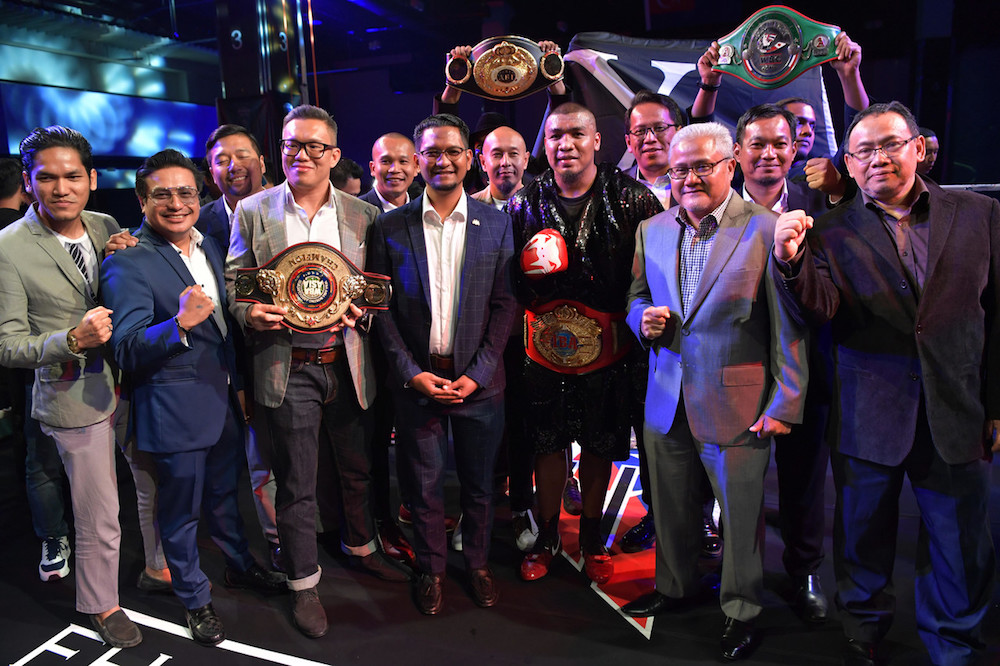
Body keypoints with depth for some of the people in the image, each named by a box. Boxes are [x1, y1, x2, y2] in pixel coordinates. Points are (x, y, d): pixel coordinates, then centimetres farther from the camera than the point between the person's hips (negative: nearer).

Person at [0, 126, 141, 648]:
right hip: (75, 397, -4)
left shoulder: (106, 227, 3)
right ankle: (101, 606, 32)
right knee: (100, 517, 8)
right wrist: (74, 340, -26)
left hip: (130, 383, 5)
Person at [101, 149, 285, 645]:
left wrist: (240, 385, 16)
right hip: (175, 410, -6)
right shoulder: (127, 264, -17)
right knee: (180, 509, 13)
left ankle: (240, 566, 46)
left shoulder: (209, 246, 6)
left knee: (224, 493, 25)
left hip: (224, 399, 7)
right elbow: (127, 351, -25)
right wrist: (180, 324, -43)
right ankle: (194, 599, 34)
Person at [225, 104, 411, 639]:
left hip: (348, 365, 2)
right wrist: (249, 313, -16)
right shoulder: (253, 212, 2)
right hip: (288, 369, -2)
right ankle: (303, 584, 27)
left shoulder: (362, 214, 4)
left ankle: (361, 547, 45)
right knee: (296, 483, 8)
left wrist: (362, 310, -11)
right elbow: (234, 282, 5)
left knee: (358, 469, 18)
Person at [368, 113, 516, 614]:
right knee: (425, 483, 10)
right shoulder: (390, 227, 0)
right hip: (415, 378, 0)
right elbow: (380, 307, 0)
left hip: (478, 379, 1)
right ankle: (431, 569, 32)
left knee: (479, 482, 12)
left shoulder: (496, 224, 1)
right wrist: (411, 372, -8)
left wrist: (477, 373, -7)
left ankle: (478, 563, 35)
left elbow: (505, 304, 0)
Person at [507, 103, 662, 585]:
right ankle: (547, 533, 30)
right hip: (545, 343, 1)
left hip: (607, 346, 0)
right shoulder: (524, 204, 1)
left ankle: (591, 532, 33)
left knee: (600, 444, 12)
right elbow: (505, 279, 9)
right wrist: (530, 271, -7)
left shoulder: (632, 199, -4)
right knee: (548, 442, 10)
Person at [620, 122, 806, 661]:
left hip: (737, 404, -4)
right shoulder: (651, 230, 7)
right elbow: (636, 297, 17)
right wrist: (643, 318, -7)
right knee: (671, 507, 18)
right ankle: (675, 586, 42)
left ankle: (741, 611, 31)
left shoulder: (766, 229, -8)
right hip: (666, 399, 5)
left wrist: (785, 403, -10)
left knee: (742, 515, 9)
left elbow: (788, 327, -8)